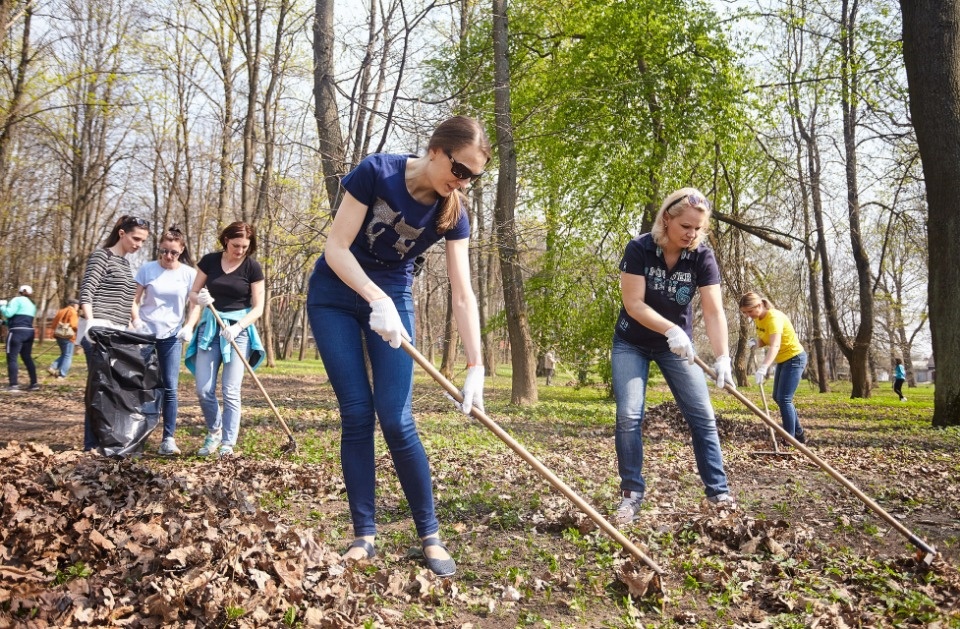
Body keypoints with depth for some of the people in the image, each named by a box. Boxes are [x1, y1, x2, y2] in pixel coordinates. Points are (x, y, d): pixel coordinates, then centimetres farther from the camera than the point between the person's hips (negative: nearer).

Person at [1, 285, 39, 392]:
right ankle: (34, 383, 9)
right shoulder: (32, 305, 22)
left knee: (11, 358, -4)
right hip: (29, 332, 8)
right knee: (27, 358, 13)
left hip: (17, 332, -8)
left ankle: (14, 385, -10)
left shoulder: (17, 300, -3)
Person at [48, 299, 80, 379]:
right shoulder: (73, 312, -10)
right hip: (68, 337, -8)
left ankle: (53, 367, 4)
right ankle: (61, 375, -7)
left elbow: (54, 324, 13)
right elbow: (73, 325, -21)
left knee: (64, 354, 21)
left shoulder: (60, 311, 15)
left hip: (58, 335, 8)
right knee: (68, 356, -2)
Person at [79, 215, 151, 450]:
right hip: (99, 330, -8)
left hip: (117, 333, 8)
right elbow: (86, 293, -13)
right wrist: (91, 326, -22)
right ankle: (92, 443, -6)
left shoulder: (125, 262, 19)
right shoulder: (102, 256, -5)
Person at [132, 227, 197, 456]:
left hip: (172, 336, 0)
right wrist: (136, 320, -16)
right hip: (145, 333, 0)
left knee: (170, 388, -3)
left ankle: (168, 438, 0)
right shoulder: (147, 269, -1)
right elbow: (134, 300, 1)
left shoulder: (189, 274, -1)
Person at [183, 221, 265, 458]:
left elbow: (258, 308, -5)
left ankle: (228, 443, 2)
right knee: (204, 389, 0)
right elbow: (193, 293, 8)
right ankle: (214, 432, 24)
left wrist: (237, 327, -19)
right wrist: (199, 298, -15)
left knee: (230, 390, -7)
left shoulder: (252, 267, -6)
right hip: (210, 327, 3)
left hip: (239, 330, -2)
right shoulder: (209, 261, 1)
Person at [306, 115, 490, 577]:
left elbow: (463, 294, -13)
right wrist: (377, 300, -31)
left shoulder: (453, 214, -11)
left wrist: (476, 367, -19)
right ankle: (364, 534, 5)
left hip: (393, 299, 2)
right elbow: (336, 247, -19)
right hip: (335, 296, -1)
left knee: (396, 421, -8)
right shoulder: (377, 172, -20)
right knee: (357, 415, -6)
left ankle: (430, 535, 4)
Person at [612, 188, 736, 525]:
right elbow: (634, 304, -23)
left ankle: (718, 491, 9)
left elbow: (714, 311, -20)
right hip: (632, 344, -2)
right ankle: (632, 493, 1)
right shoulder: (638, 249, -21)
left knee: (703, 416, -2)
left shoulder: (703, 257, -15)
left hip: (677, 345, 2)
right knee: (629, 416, -12)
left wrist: (722, 358, -31)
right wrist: (671, 330, -35)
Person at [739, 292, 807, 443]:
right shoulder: (758, 319, -1)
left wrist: (763, 368, -56)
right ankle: (799, 434, 28)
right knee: (778, 397, 16)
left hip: (795, 358, -10)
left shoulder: (774, 317, -29)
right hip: (783, 360, 10)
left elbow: (775, 345, -44)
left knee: (784, 399, -16)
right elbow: (762, 341, 6)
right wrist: (755, 343, -18)